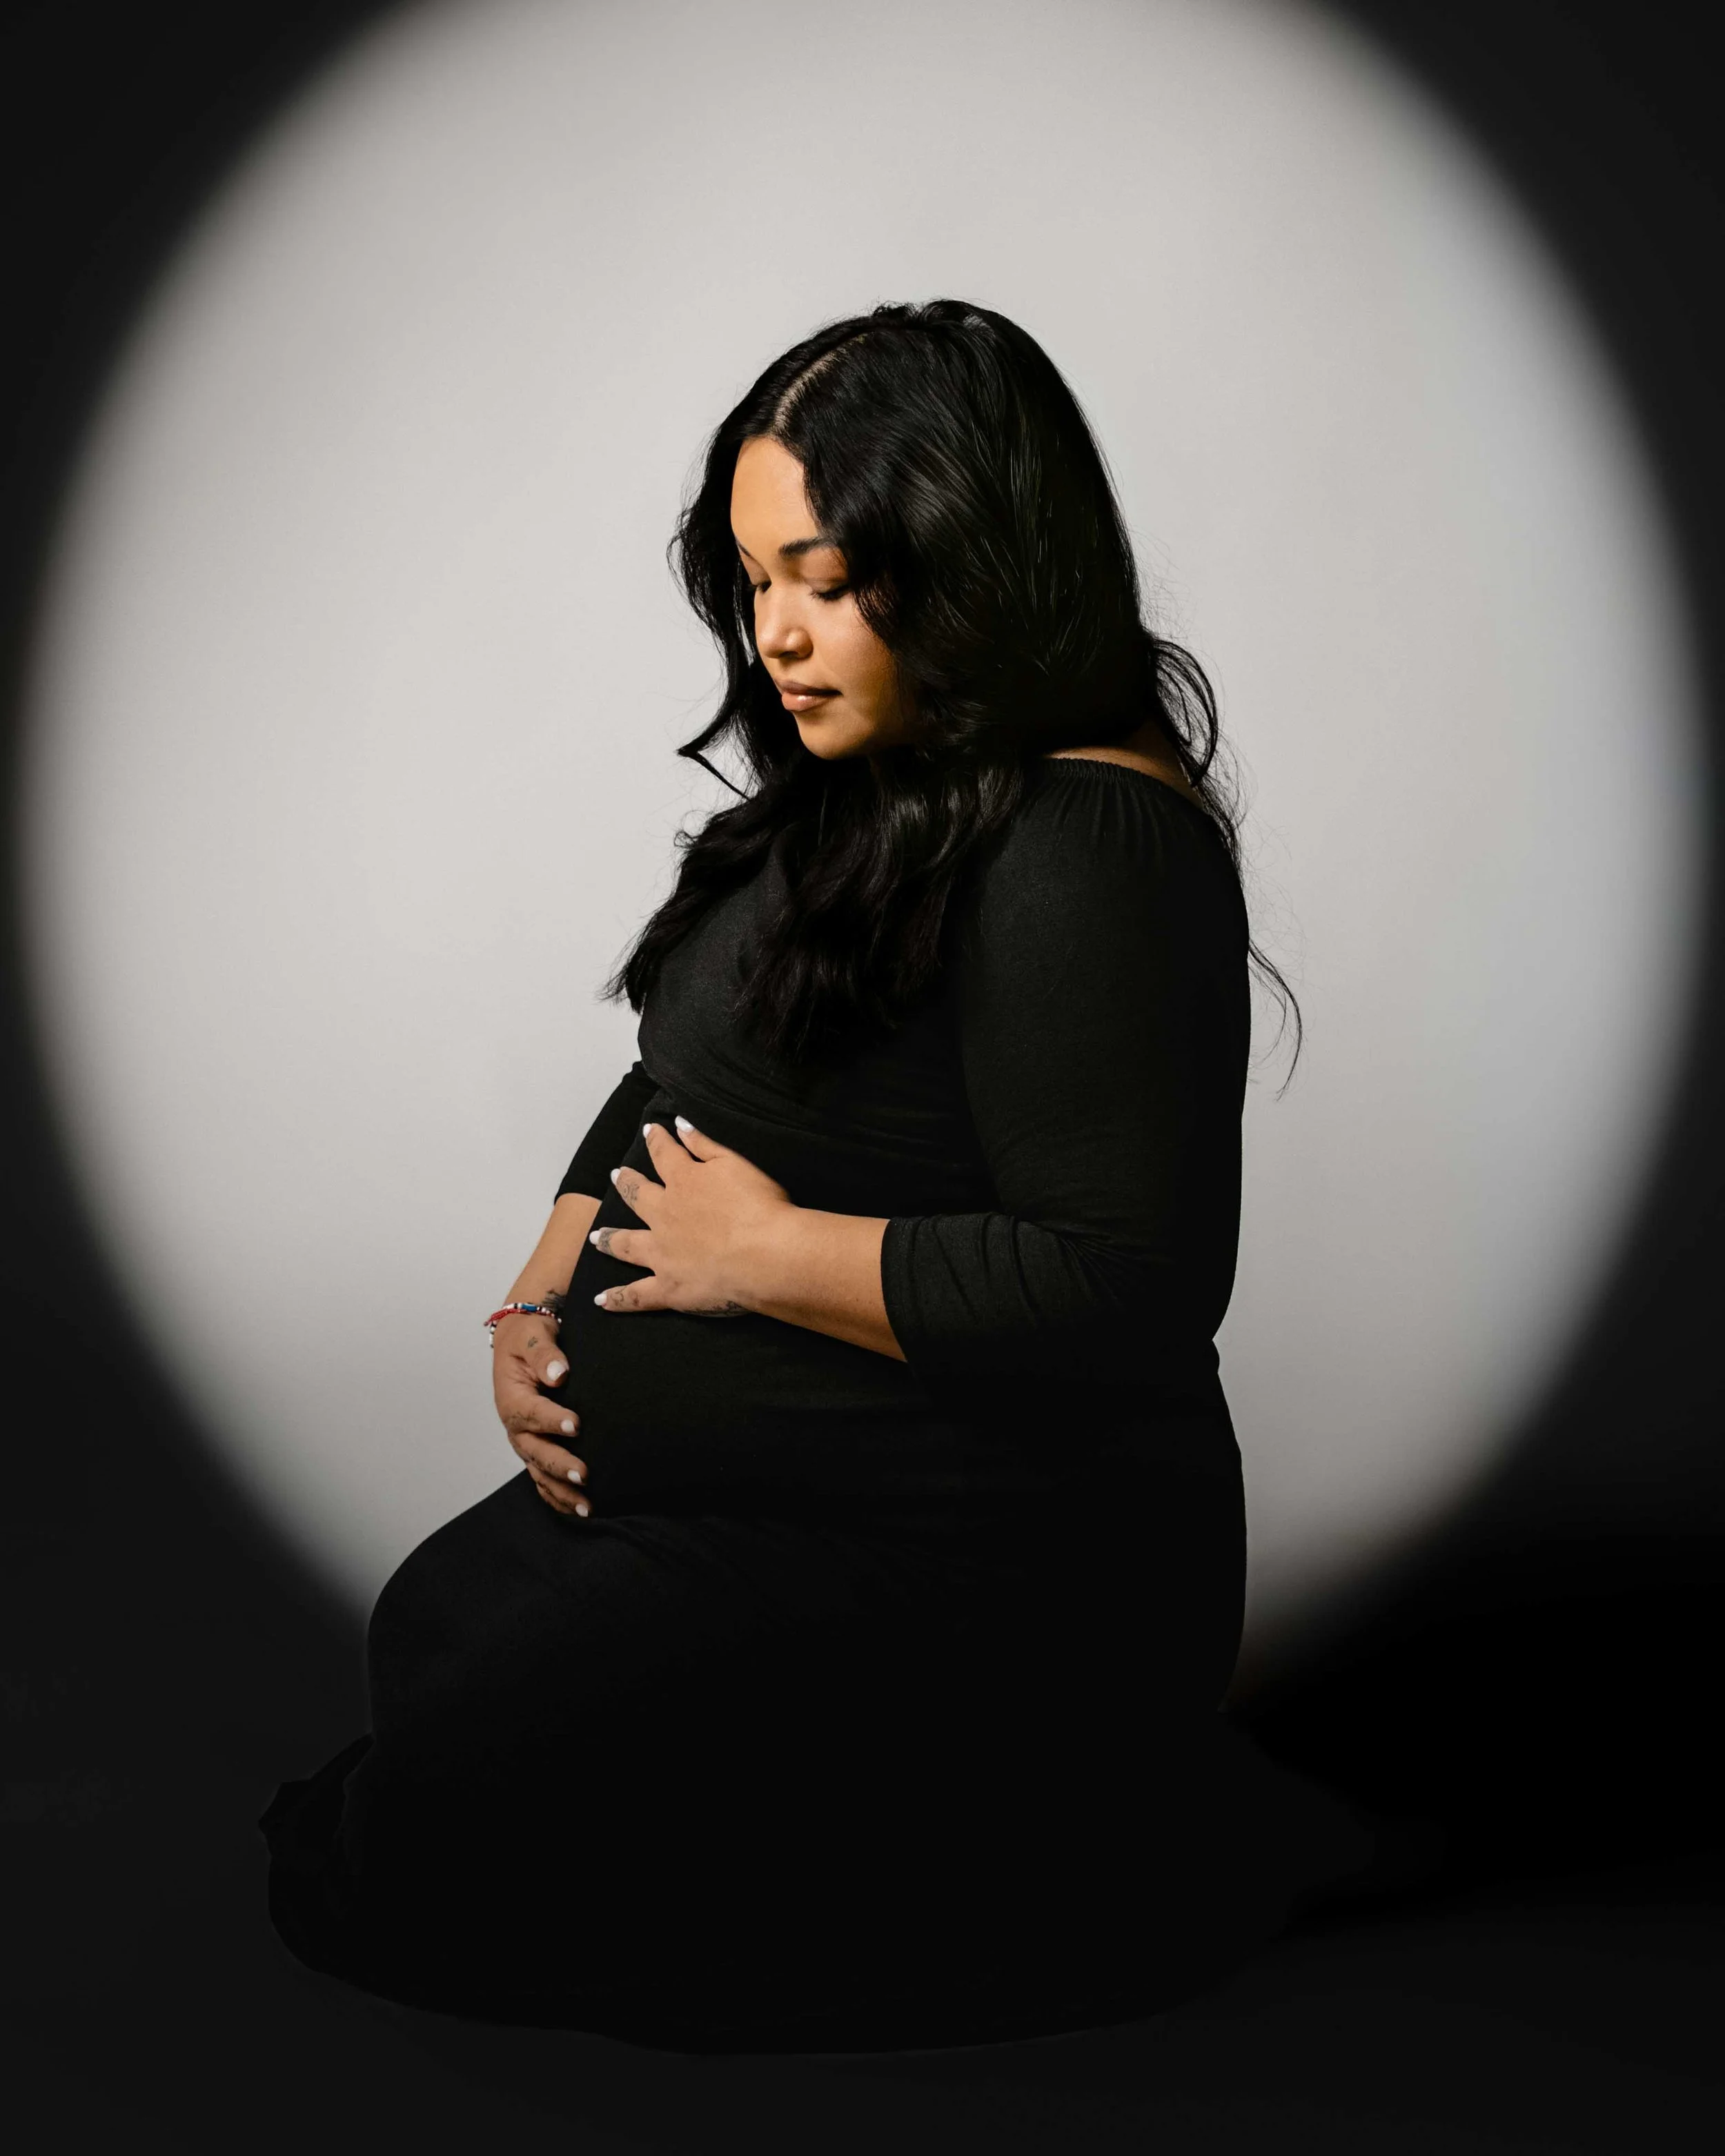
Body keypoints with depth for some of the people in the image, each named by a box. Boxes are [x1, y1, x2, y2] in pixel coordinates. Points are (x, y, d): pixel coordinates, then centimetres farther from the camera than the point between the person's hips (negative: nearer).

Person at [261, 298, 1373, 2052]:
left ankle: (1076, 1872, -3)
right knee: (417, 1637, 26)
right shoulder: (859, 799, 9)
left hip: (958, 1576, -11)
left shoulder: (1090, 849, -21)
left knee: (388, 1872, -12)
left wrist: (767, 1252, -18)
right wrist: (539, 1300, 2)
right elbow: (671, 1095, 18)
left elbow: (1126, 1292, -28)